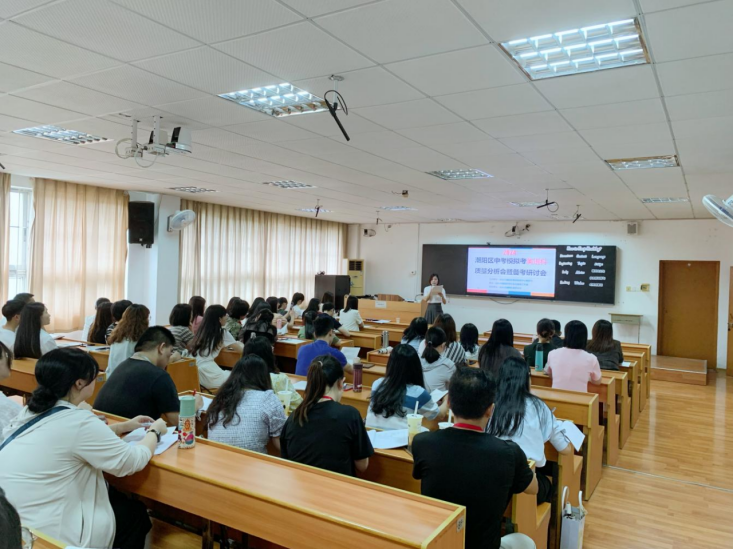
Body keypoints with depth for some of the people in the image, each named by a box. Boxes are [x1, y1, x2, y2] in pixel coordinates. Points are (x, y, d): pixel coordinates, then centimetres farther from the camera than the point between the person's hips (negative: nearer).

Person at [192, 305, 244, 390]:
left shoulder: (202, 331, 15)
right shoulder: (222, 333, -3)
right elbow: (240, 349, 9)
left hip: (194, 374, 7)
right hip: (208, 376, -7)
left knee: (232, 375, 23)